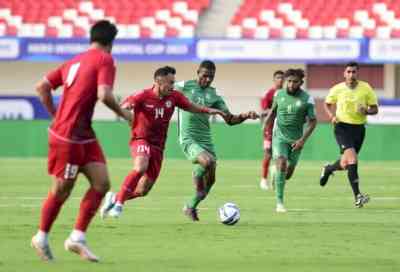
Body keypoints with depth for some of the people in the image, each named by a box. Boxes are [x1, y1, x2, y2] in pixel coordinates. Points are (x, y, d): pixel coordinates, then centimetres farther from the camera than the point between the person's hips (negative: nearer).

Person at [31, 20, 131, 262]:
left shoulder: (75, 61, 14)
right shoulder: (105, 60, -9)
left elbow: (42, 87, 13)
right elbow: (104, 95, -24)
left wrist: (56, 115, 16)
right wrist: (123, 113, -7)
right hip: (67, 137, -8)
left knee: (102, 183, 2)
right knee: (62, 190, 5)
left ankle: (78, 237, 5)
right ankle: (42, 238, 22)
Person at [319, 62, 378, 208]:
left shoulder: (366, 88, -1)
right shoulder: (337, 89, -3)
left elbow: (374, 109, 5)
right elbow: (327, 104, 13)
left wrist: (366, 111, -17)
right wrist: (332, 116, -6)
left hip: (359, 128, 3)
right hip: (342, 126, -3)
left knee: (345, 164, 12)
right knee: (352, 159, -22)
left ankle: (328, 169, 48)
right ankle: (357, 196, -22)